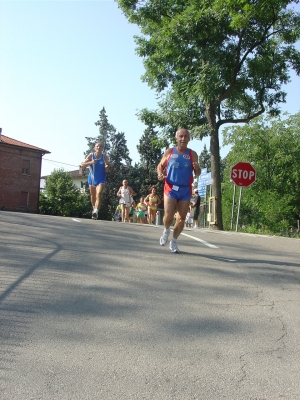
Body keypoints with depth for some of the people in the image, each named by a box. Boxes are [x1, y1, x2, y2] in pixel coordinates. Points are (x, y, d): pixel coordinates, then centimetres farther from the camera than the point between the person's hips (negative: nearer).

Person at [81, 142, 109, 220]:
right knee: (93, 195, 15)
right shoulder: (91, 155, -6)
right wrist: (90, 162, -24)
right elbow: (82, 165, -8)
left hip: (101, 179, -2)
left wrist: (107, 167, -17)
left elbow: (106, 170, 8)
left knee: (99, 194, -20)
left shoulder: (105, 157, -5)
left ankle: (96, 211, -28)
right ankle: (94, 208, 39)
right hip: (92, 178, 2)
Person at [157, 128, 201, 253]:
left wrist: (197, 168, -16)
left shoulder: (193, 154, 4)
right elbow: (160, 165, 12)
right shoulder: (169, 152, 3)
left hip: (185, 190, 1)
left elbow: (197, 174, 7)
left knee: (181, 219, 3)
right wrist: (160, 174, -9)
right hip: (171, 188, -1)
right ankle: (166, 230, 23)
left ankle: (174, 241, 22)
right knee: (168, 216, -11)